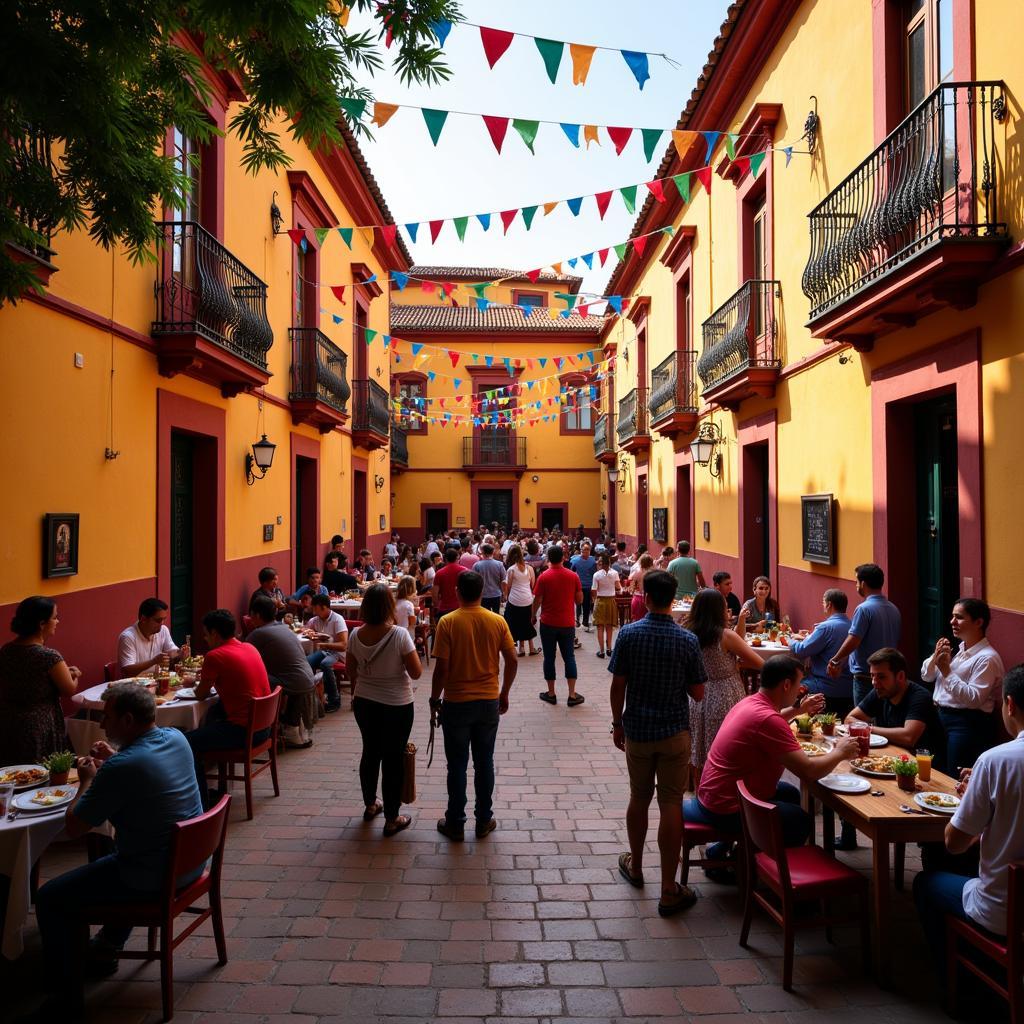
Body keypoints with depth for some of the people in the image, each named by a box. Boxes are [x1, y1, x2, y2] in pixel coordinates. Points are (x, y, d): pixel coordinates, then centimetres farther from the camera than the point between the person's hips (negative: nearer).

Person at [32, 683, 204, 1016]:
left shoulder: (119, 768, -27)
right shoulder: (176, 738, -3)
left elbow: (73, 828, -16)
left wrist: (87, 780, -2)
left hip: (152, 880, -8)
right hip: (191, 860, 8)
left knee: (49, 900, 8)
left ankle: (67, 997, 20)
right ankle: (105, 950, 47)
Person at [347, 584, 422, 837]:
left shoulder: (356, 635, -7)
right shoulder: (399, 635, -22)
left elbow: (351, 672, 5)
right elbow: (416, 672, -17)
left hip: (364, 703, 5)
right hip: (396, 706, -5)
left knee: (370, 753, 22)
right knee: (393, 759, 7)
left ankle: (370, 805, 40)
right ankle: (392, 819, 16)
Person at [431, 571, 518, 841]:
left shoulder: (448, 622, -13)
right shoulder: (497, 621, -4)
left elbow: (441, 667, -14)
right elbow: (512, 661, -2)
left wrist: (434, 699, 1)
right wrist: (504, 694, 12)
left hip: (456, 703, -2)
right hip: (489, 702, 2)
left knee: (457, 765, 9)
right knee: (484, 763, 14)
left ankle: (455, 823, 20)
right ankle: (484, 820, 23)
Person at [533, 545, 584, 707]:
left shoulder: (544, 576, -10)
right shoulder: (573, 576, -4)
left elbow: (537, 600, -8)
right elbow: (579, 600, 1)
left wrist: (533, 615, 8)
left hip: (548, 623, -2)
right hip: (568, 623, 2)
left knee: (549, 657, 8)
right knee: (569, 657, 9)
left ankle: (551, 693, 14)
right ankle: (572, 695, 7)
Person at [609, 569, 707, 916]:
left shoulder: (628, 634, -10)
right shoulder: (688, 640, -10)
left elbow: (618, 686, -6)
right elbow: (698, 693, -5)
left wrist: (617, 724, 6)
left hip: (637, 731, 1)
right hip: (674, 732, -1)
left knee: (639, 799, 19)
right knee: (671, 806, 4)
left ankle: (635, 867, 38)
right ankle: (669, 891, 10)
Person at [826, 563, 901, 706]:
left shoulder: (864, 609, -17)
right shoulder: (894, 609, 7)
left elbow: (853, 641, -21)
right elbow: (897, 642, 15)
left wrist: (834, 660, -8)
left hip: (866, 674, -8)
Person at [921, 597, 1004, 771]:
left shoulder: (987, 658, -16)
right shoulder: (959, 648, 9)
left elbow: (973, 699, -24)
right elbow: (926, 676, 11)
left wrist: (947, 671, -22)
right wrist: (936, 656, -7)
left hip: (968, 724, -8)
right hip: (942, 716, 8)